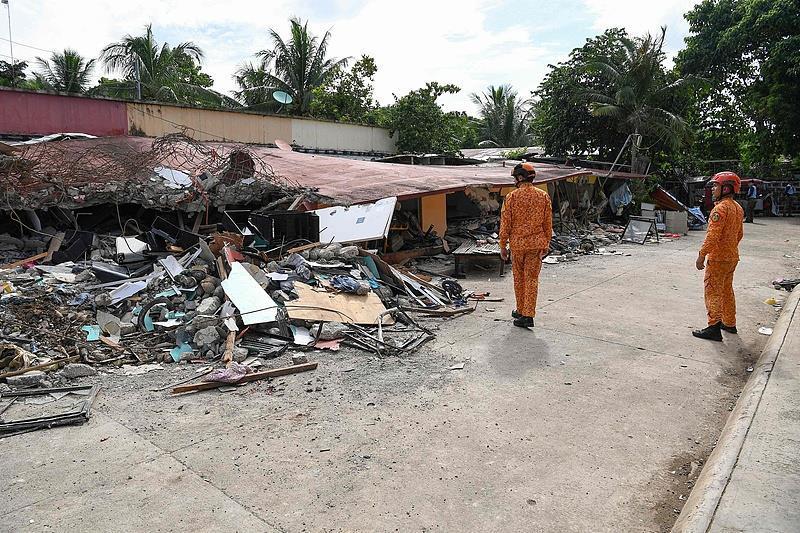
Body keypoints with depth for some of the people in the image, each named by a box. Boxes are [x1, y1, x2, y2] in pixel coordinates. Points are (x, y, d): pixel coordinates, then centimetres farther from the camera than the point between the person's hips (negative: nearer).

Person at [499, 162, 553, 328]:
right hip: (537, 243, 2)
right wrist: (546, 244, 13)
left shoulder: (512, 197, -8)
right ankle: (528, 315, 3)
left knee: (519, 278, 14)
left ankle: (521, 311, 25)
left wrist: (503, 245, 2)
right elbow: (548, 223, 3)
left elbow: (505, 223, -6)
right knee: (532, 279, 5)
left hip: (517, 243, -2)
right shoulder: (544, 196, 0)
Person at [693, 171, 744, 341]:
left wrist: (701, 255, -21)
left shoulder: (721, 208, -19)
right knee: (727, 290, 19)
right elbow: (739, 234, 19)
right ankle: (729, 324, 30)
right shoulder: (737, 208, 11)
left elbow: (713, 235, -25)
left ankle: (714, 328, -3)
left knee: (713, 291, -4)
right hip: (732, 257, 9)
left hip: (718, 258, -9)